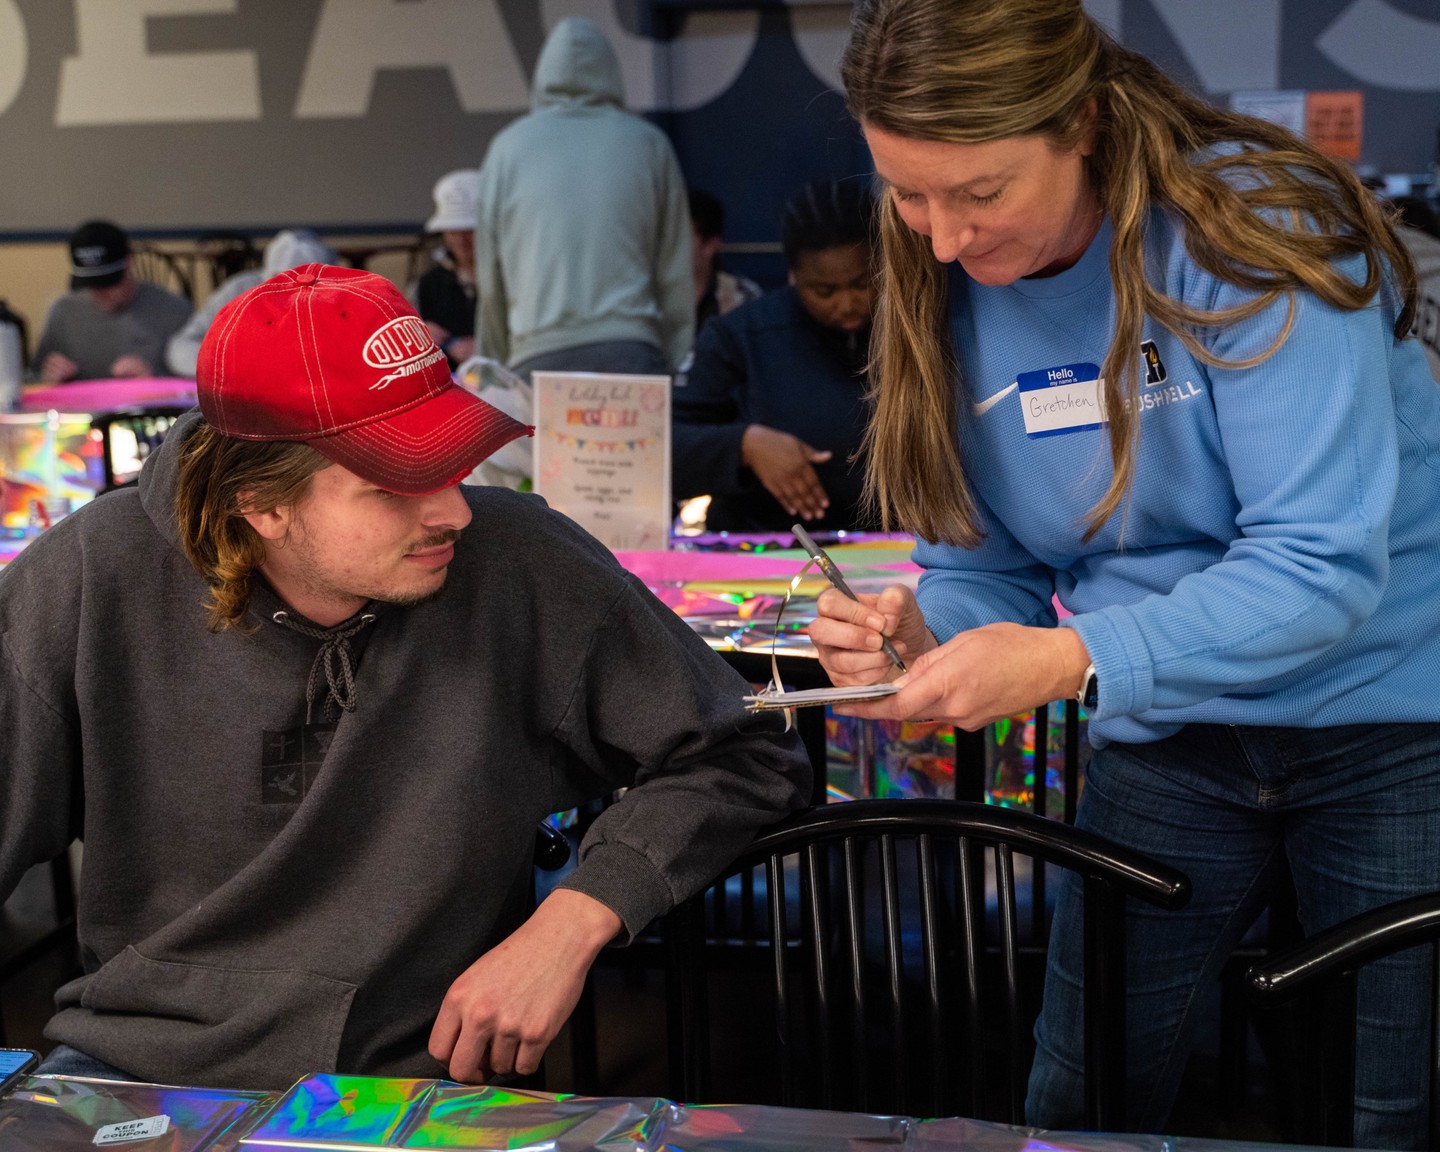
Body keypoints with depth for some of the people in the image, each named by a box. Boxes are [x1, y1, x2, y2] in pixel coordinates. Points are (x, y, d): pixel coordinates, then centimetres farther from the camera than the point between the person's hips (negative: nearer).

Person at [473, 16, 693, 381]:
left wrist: (498, 372, 23)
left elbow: (489, 281, 13)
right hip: (632, 353, 0)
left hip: (537, 355, 1)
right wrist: (671, 367, 15)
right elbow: (676, 277, 9)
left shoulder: (507, 148, 10)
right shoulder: (648, 144, 9)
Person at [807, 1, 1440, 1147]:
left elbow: (1324, 564, -28)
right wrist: (929, 640, -22)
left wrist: (1075, 659, -37)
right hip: (1167, 740, 5)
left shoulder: (1255, 233, -22)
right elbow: (982, 566, 1)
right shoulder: (951, 292, -5)